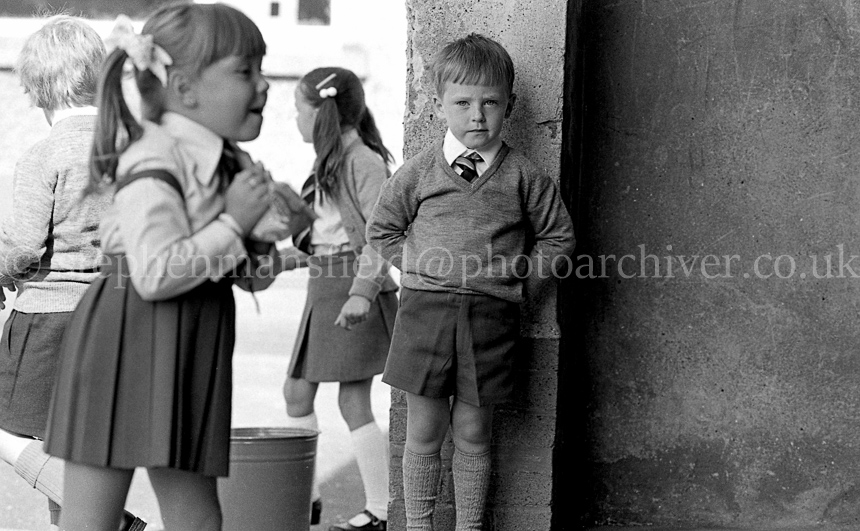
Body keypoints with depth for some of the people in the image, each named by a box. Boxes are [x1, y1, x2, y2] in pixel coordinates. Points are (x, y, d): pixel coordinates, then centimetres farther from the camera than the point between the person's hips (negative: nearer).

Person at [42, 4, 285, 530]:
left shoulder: (234, 165, 9)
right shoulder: (154, 162, -18)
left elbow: (253, 276, 19)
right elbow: (154, 275, -28)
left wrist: (270, 239, -2)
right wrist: (232, 224, -19)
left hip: (189, 355, 9)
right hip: (128, 348, -8)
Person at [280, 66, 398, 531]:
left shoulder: (363, 161, -13)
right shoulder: (329, 163, 17)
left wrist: (362, 291, -30)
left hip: (353, 289, -10)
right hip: (323, 285, 10)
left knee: (353, 402, -8)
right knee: (297, 391, 13)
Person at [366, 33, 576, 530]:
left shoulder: (524, 177, 1)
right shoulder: (419, 171, 3)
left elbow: (558, 237, 10)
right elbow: (382, 229, 15)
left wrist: (516, 273, 0)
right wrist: (417, 264, 3)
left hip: (491, 316, -1)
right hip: (426, 308, 1)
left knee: (472, 435, 7)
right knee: (424, 432, 6)